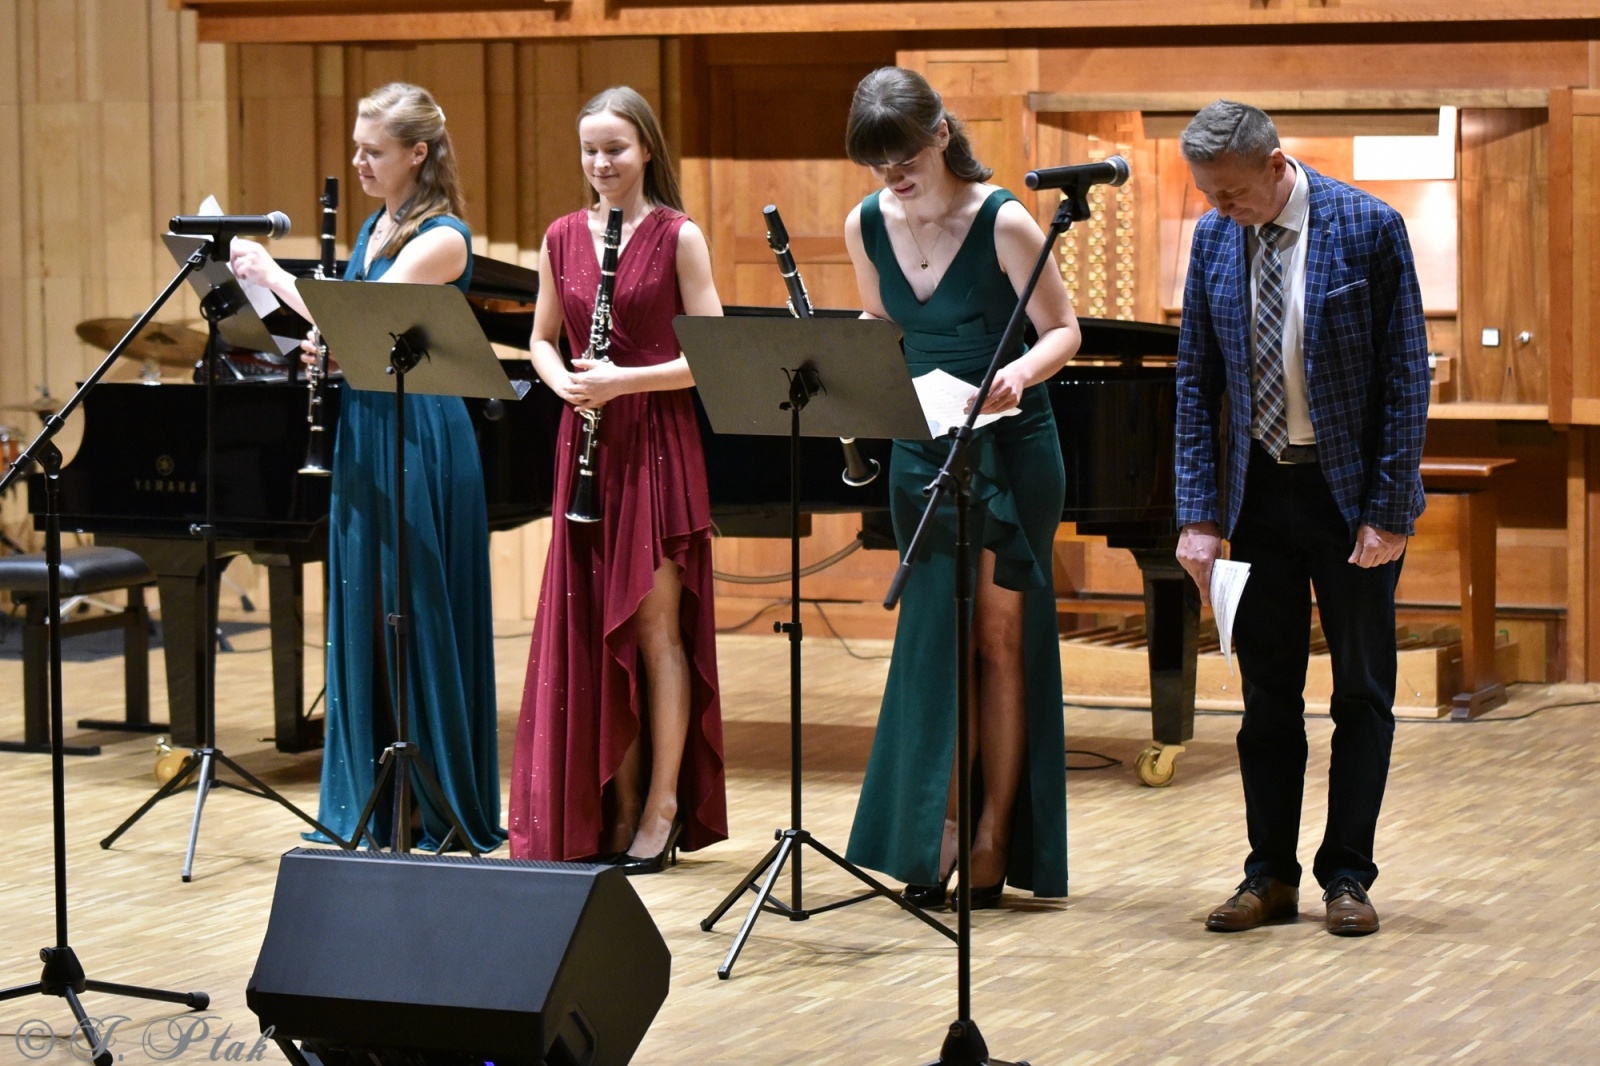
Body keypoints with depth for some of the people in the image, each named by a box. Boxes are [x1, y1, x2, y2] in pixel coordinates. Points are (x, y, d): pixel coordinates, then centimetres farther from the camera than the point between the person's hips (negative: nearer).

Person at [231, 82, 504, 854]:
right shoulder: (374, 227, 13)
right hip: (364, 427, 8)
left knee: (418, 615, -3)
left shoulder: (441, 238, -13)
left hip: (420, 435, -8)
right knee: (365, 614, 9)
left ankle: (443, 808, 5)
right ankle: (371, 798, 16)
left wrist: (271, 274, -13)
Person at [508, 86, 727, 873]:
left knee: (655, 624, -2)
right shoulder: (563, 238, 8)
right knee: (596, 627, 5)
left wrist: (626, 381, -18)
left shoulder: (679, 236, -5)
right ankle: (613, 808, 12)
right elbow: (542, 339, 15)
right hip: (587, 440, 4)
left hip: (658, 441, -4)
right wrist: (563, 381, -6)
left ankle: (663, 809, 5)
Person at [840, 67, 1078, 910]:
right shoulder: (866, 227, 0)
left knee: (999, 639, -1)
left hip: (1011, 447, -4)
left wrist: (1022, 373, -29)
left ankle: (993, 843, 4)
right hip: (922, 450, 4)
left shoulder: (1001, 222, -15)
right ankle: (934, 842, 5)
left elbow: (1064, 330, -9)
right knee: (937, 636, 2)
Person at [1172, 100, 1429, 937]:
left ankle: (1346, 876, 11)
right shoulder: (1214, 239, 0)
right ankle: (1271, 875, 15)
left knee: (1362, 692, 4)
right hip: (1261, 489, 4)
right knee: (1266, 692, 8)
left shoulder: (1367, 227, -12)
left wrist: (1389, 509, -14)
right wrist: (1199, 513, -3)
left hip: (1352, 490, -4)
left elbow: (1406, 375, -11)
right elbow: (1196, 381, 4)